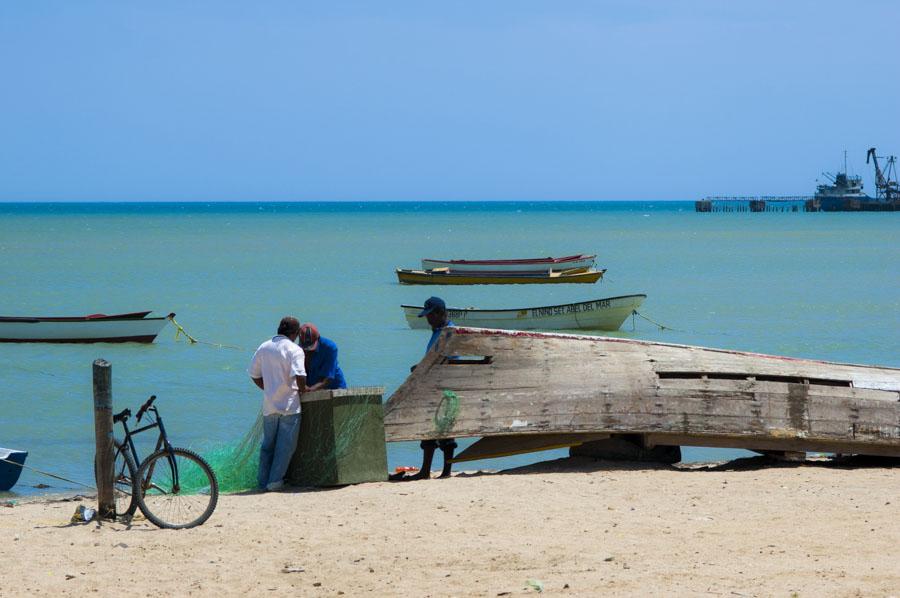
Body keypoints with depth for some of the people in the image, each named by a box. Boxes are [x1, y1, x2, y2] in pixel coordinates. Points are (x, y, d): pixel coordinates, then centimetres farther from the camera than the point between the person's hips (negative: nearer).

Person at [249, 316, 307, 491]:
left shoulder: (263, 348, 7)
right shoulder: (294, 350, -11)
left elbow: (254, 375, 13)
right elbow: (299, 375, -23)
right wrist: (302, 389, -4)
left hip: (269, 405, 5)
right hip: (289, 405, -5)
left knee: (268, 444, 15)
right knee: (285, 445, 3)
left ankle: (263, 481, 14)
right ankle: (275, 480, -1)